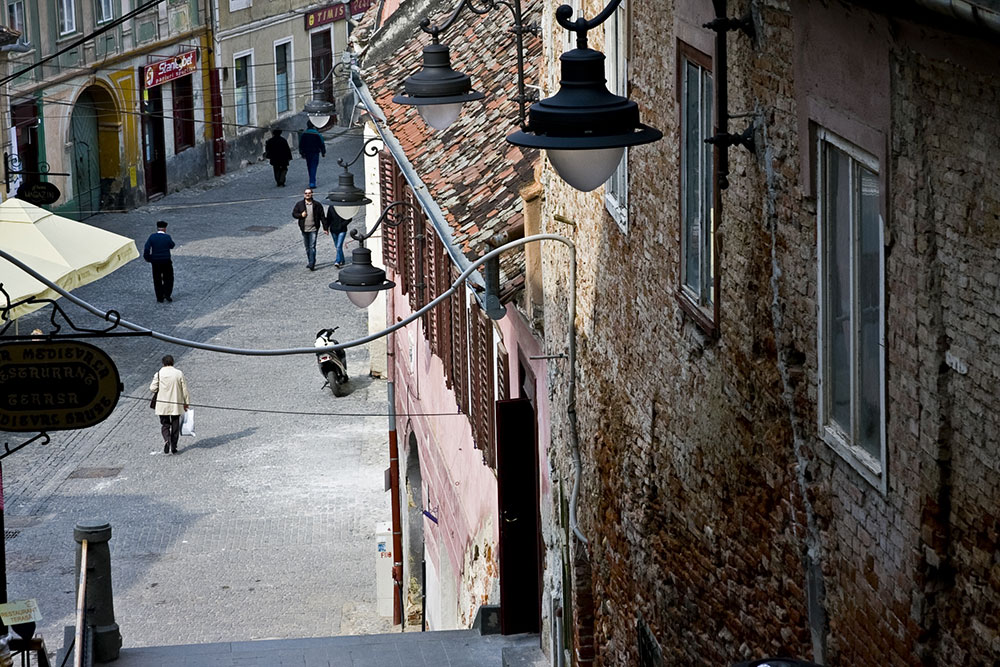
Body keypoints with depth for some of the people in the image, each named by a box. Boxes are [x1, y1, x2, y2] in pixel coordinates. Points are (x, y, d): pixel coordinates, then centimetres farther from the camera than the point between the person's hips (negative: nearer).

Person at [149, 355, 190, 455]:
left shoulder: (159, 373, -6)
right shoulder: (179, 373, -4)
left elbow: (153, 388, -7)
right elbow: (184, 389, -2)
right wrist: (186, 402, 8)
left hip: (163, 405, -1)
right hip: (176, 405, 1)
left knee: (165, 425, 9)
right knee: (175, 426, 11)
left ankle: (166, 440, -17)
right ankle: (173, 447, 12)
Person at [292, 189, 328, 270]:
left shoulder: (317, 205, -1)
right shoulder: (299, 204, 4)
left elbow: (322, 217, 2)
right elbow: (294, 214, 7)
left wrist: (325, 228, -1)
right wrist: (301, 215, -13)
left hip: (313, 229, -3)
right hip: (304, 229, 3)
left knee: (312, 247, -10)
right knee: (307, 247, 12)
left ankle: (312, 264, -13)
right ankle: (309, 262, 26)